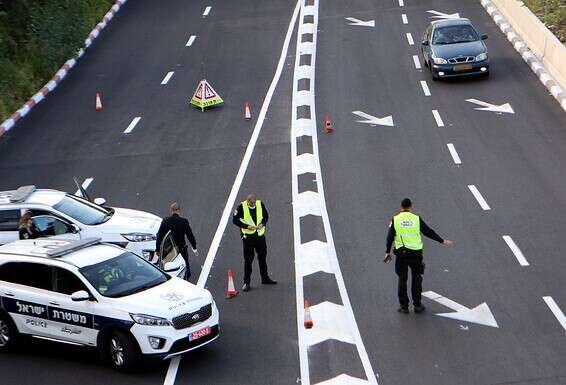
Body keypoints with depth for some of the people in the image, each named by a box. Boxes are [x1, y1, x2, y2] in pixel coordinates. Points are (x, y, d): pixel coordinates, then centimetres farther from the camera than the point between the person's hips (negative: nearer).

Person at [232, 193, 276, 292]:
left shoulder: (260, 204, -5)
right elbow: (235, 220, -10)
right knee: (248, 259, -2)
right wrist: (247, 226, -19)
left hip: (260, 235, 4)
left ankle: (265, 278, 32)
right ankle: (246, 282, 7)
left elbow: (266, 216, 9)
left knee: (262, 257, 16)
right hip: (248, 236, -4)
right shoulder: (241, 207, -16)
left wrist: (262, 224, -11)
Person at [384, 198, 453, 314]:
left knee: (402, 279, 10)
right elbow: (428, 232, 3)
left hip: (401, 253, 0)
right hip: (415, 253, 0)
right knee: (416, 278, 12)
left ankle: (404, 306, 12)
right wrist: (443, 241, 12)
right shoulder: (416, 219, -2)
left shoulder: (395, 220, -1)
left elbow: (390, 237, -1)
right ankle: (417, 305, 14)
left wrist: (387, 252, 6)